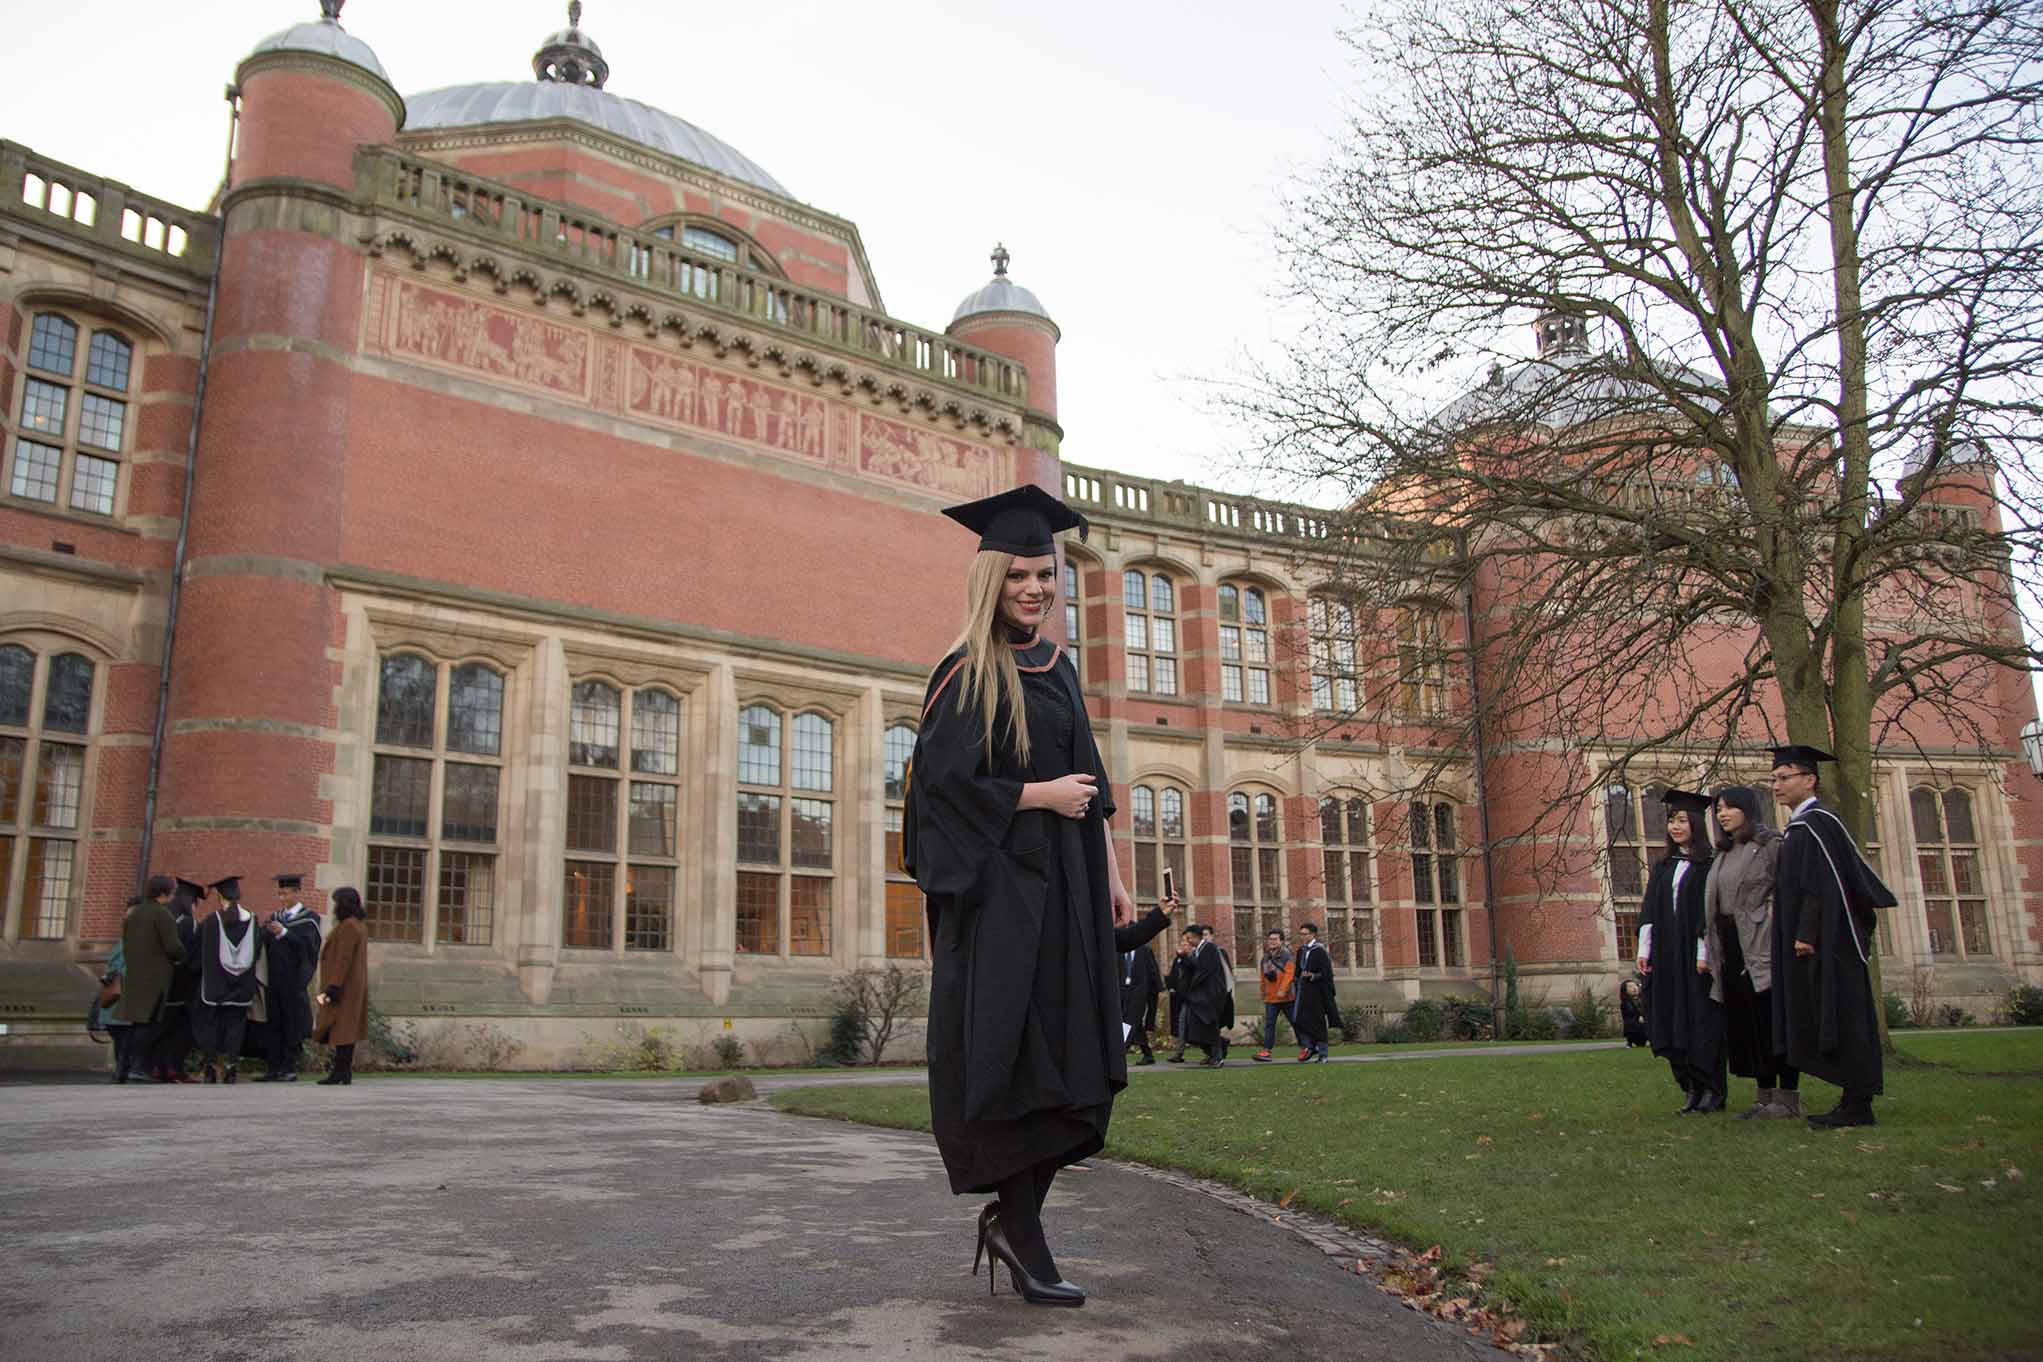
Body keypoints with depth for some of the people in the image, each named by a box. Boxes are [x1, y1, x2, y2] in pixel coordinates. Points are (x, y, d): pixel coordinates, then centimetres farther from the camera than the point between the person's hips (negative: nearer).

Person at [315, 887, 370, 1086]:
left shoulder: (347, 926, -16)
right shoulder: (360, 925, 14)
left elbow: (343, 960, -21)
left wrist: (332, 988, -22)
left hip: (343, 986, -10)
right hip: (355, 986, 10)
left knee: (340, 1028, -8)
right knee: (348, 1028, 10)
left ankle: (339, 1073, -8)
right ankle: (345, 1073, 13)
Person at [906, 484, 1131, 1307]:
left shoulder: (1058, 667, 15)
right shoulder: (967, 674, -6)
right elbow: (943, 784, -14)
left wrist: (1110, 874, 15)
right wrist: (1041, 794, -11)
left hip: (1067, 884, 7)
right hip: (997, 884, -7)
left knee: (1066, 1057, 5)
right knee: (1010, 1053, -6)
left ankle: (1011, 1213, 19)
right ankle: (1021, 1230, 6)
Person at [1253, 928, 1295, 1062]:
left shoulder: (1286, 955, -9)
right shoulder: (1265, 958, 11)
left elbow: (1289, 973, -19)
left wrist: (1283, 990, -26)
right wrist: (1263, 993, 18)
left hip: (1286, 997, -5)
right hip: (1271, 998, 5)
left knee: (1295, 1022, 7)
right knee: (1269, 1024, -1)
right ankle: (1266, 1050, -2)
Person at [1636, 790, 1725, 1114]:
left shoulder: (1709, 865, -4)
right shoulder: (1663, 867, 15)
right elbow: (1649, 911, 11)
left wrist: (1705, 953, -18)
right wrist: (1644, 948, 2)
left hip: (1696, 954, -6)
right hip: (1667, 958, 6)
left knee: (1702, 1022, -4)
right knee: (1674, 1024, 5)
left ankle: (1712, 1090, 4)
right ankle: (1692, 1089, 11)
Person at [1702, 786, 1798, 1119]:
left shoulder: (1768, 844, -4)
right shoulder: (1722, 855, 18)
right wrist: (1709, 950, 14)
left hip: (1762, 947, -8)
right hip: (1731, 949, 8)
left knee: (1771, 1019, -7)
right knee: (1744, 1022, 7)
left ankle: (1788, 1097, -2)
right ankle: (1766, 1094, 13)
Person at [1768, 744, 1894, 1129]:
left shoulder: (1817, 823, -12)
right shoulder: (1801, 827, 18)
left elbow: (1822, 882, -20)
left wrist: (1806, 932, -23)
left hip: (1825, 939, -10)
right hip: (1818, 940, 10)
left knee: (1838, 1017, -7)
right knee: (1828, 1021, 9)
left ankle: (1858, 1106, -4)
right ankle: (1855, 1101, 13)